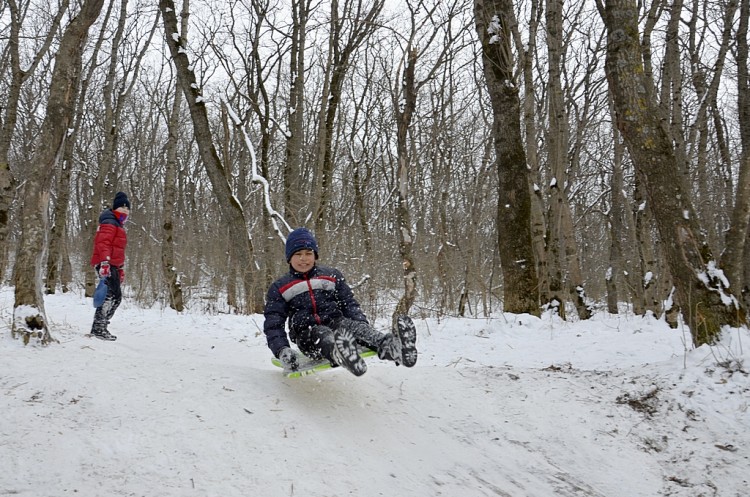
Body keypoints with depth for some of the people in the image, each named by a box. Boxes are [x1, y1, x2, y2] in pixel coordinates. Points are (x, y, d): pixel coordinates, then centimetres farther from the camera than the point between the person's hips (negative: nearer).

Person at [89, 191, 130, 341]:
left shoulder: (119, 226, 28)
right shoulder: (109, 223, -4)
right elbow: (103, 243, -18)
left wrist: (120, 269, 30)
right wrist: (105, 262, -29)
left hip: (112, 265, 10)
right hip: (105, 265, -10)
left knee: (116, 297, 8)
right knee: (111, 294, -18)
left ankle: (99, 327, 10)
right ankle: (98, 328, -20)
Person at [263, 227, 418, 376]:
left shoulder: (332, 275, 18)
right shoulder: (279, 288, 13)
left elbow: (349, 304, 13)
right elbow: (273, 324, 5)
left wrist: (362, 324, -9)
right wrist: (282, 350, -16)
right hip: (307, 333, -1)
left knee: (353, 325, -33)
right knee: (322, 335, -37)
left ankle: (391, 346, -65)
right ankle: (339, 353, -76)